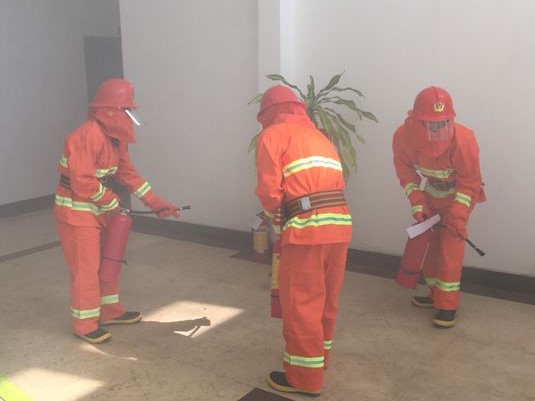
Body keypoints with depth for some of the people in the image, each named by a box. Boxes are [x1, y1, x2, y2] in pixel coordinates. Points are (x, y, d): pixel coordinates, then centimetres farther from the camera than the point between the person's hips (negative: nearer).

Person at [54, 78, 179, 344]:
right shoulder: (87, 136, -26)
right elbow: (83, 182, -28)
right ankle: (84, 324, 13)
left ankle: (110, 311, 33)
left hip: (98, 209, 9)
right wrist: (112, 203, -14)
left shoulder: (115, 137, 5)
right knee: (85, 268, -1)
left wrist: (156, 203, 6)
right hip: (76, 210, -9)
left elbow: (127, 173, 10)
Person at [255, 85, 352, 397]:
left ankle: (305, 378, 16)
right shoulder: (318, 135, 26)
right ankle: (319, 360, 38)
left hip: (307, 226, -7)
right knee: (326, 300, 21)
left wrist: (271, 211, 15)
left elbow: (269, 187, -6)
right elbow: (335, 182, 19)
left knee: (300, 302, 5)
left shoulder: (273, 134, 5)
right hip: (340, 222, 8)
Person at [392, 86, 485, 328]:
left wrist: (457, 214, -28)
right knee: (427, 242, 8)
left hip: (459, 195, -4)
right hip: (430, 195, 5)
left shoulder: (463, 139, -34)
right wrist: (417, 204, -17)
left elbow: (470, 181, -23)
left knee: (450, 245, -12)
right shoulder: (403, 136, -25)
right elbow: (406, 171, -10)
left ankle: (448, 305, -5)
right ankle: (436, 293, 26)